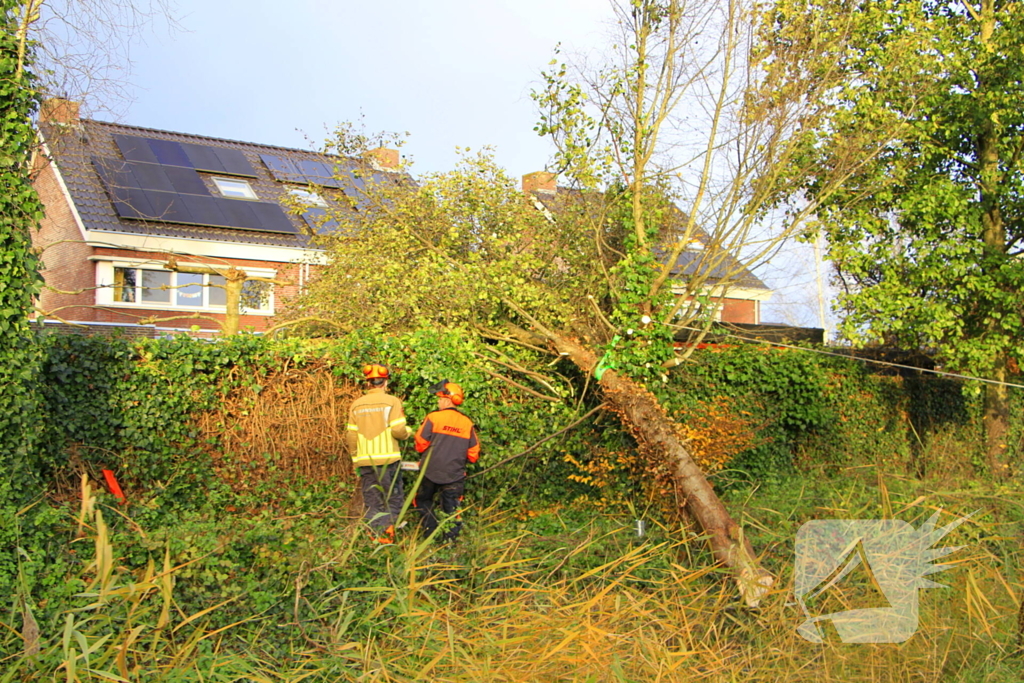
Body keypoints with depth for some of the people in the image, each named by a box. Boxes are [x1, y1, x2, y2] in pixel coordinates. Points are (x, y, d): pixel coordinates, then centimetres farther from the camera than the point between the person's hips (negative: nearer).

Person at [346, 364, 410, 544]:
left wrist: (356, 461, 17)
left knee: (372, 503, 11)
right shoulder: (392, 402, -5)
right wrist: (407, 432, 9)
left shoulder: (356, 404, 8)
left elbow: (351, 436, 7)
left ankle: (375, 536, 9)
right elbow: (398, 431, -13)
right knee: (393, 499, 6)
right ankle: (387, 532, -6)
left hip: (365, 461, 4)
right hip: (387, 459, -3)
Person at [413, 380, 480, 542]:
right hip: (455, 476, 2)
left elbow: (420, 445, -6)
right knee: (452, 510, 10)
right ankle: (450, 539, 2)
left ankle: (431, 533, 15)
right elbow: (473, 455, 4)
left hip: (431, 473, -2)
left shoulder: (433, 418, -11)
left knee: (424, 501, 20)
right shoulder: (467, 423, 0)